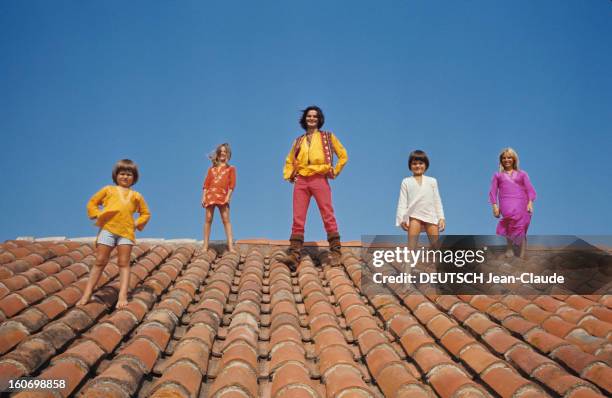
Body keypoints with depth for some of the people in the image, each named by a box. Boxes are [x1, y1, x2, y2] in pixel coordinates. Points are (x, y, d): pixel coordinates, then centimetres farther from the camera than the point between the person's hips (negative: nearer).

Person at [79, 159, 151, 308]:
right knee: (100, 261, 0)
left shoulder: (136, 196, 19)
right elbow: (92, 203, 17)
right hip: (108, 228, -1)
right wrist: (99, 215, 0)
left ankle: (122, 297, -5)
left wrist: (137, 223, 6)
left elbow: (145, 213, 24)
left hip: (126, 231, 1)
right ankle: (86, 295, 5)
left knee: (124, 263, -2)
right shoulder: (108, 189, 16)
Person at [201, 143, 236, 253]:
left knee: (226, 220, -8)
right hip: (210, 194, 2)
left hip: (223, 196, -2)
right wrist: (203, 197, 1)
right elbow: (206, 184, 13)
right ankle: (205, 245, 1)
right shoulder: (211, 169, 19)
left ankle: (230, 246, -12)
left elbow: (232, 184, 4)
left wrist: (228, 197, -7)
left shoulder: (230, 169, 14)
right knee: (208, 219, -1)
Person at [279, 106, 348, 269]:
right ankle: (294, 254, -9)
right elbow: (289, 160, 29)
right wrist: (289, 175, 14)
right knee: (298, 219, -4)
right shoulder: (299, 140, 19)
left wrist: (334, 172, 3)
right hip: (301, 181, 3)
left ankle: (336, 252, -2)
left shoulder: (327, 137, 10)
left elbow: (343, 155, 10)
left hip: (320, 180, -3)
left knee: (328, 217, -6)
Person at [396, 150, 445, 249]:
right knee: (411, 245, -10)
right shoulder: (406, 182, 10)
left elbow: (437, 200, 13)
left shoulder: (432, 181, 14)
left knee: (436, 245, 0)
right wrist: (402, 219, -5)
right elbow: (402, 201, 5)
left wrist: (441, 217, 4)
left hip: (431, 216, 2)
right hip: (414, 216, -2)